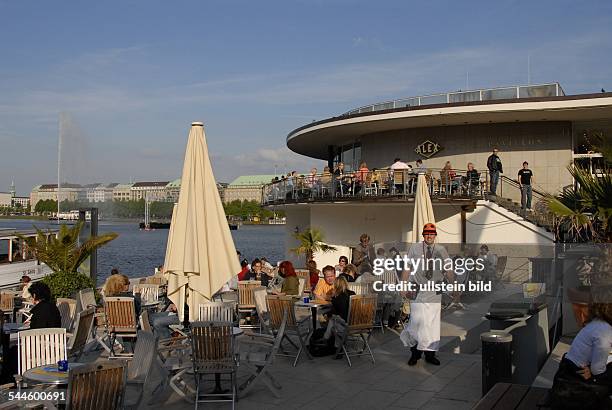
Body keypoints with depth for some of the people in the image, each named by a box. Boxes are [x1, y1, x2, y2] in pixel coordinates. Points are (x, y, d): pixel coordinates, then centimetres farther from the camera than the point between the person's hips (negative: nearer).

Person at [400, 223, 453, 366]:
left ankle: (430, 353, 15)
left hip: (435, 291, 2)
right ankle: (415, 351, 6)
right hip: (418, 289, -2)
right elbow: (407, 268, 2)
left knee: (433, 322, 5)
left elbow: (448, 271, 8)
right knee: (418, 320, -9)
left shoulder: (441, 250, 8)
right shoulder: (414, 249, 3)